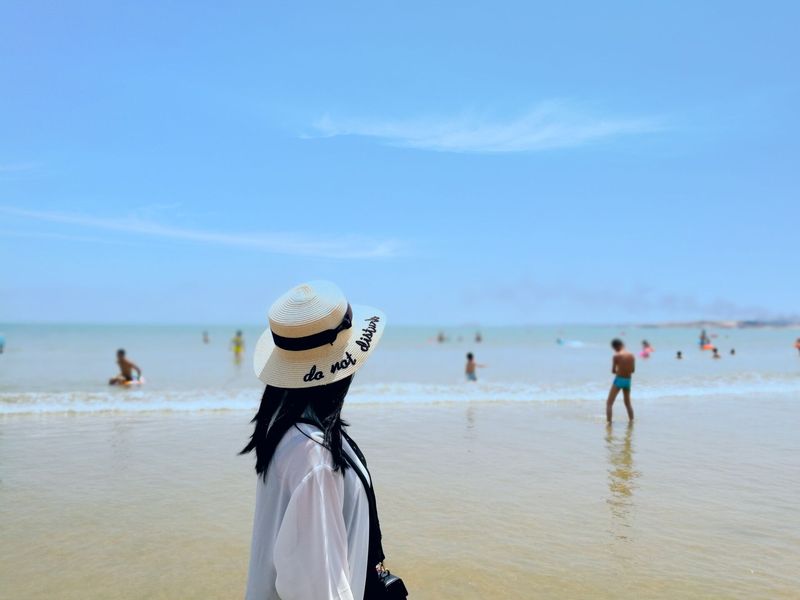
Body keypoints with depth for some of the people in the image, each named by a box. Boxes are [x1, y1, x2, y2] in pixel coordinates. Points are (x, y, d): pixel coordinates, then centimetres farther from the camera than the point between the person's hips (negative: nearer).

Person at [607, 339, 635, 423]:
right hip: (628, 380, 5)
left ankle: (609, 422, -6)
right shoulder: (631, 355, 0)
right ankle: (631, 421, 25)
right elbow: (633, 370, 6)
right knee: (628, 403, 23)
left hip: (619, 380, -5)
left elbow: (613, 371, -10)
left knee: (609, 403, 1)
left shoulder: (616, 356, -13)